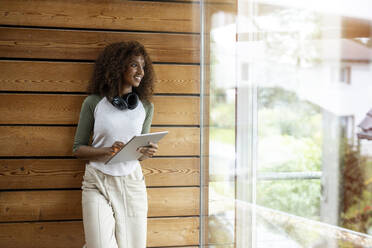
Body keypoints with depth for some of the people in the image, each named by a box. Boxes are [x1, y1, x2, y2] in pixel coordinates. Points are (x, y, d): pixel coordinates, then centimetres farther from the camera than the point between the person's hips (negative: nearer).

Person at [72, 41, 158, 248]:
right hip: (98, 184, -3)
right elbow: (78, 148, 2)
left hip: (132, 184, 3)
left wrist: (147, 152, -10)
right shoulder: (94, 103, -2)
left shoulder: (146, 107, 6)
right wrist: (108, 151, -15)